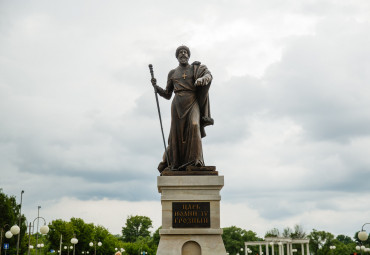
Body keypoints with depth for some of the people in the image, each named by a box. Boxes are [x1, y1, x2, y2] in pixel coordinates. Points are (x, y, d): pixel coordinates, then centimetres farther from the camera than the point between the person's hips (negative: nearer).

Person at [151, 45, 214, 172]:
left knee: (194, 126, -26)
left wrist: (202, 79, -36)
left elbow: (208, 75, -13)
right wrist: (156, 86, 2)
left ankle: (196, 159, -25)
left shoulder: (196, 68, 10)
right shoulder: (172, 73, 16)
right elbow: (167, 95, 18)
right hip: (177, 105, 2)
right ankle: (172, 162, 15)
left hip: (193, 103, -2)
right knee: (177, 133, 0)